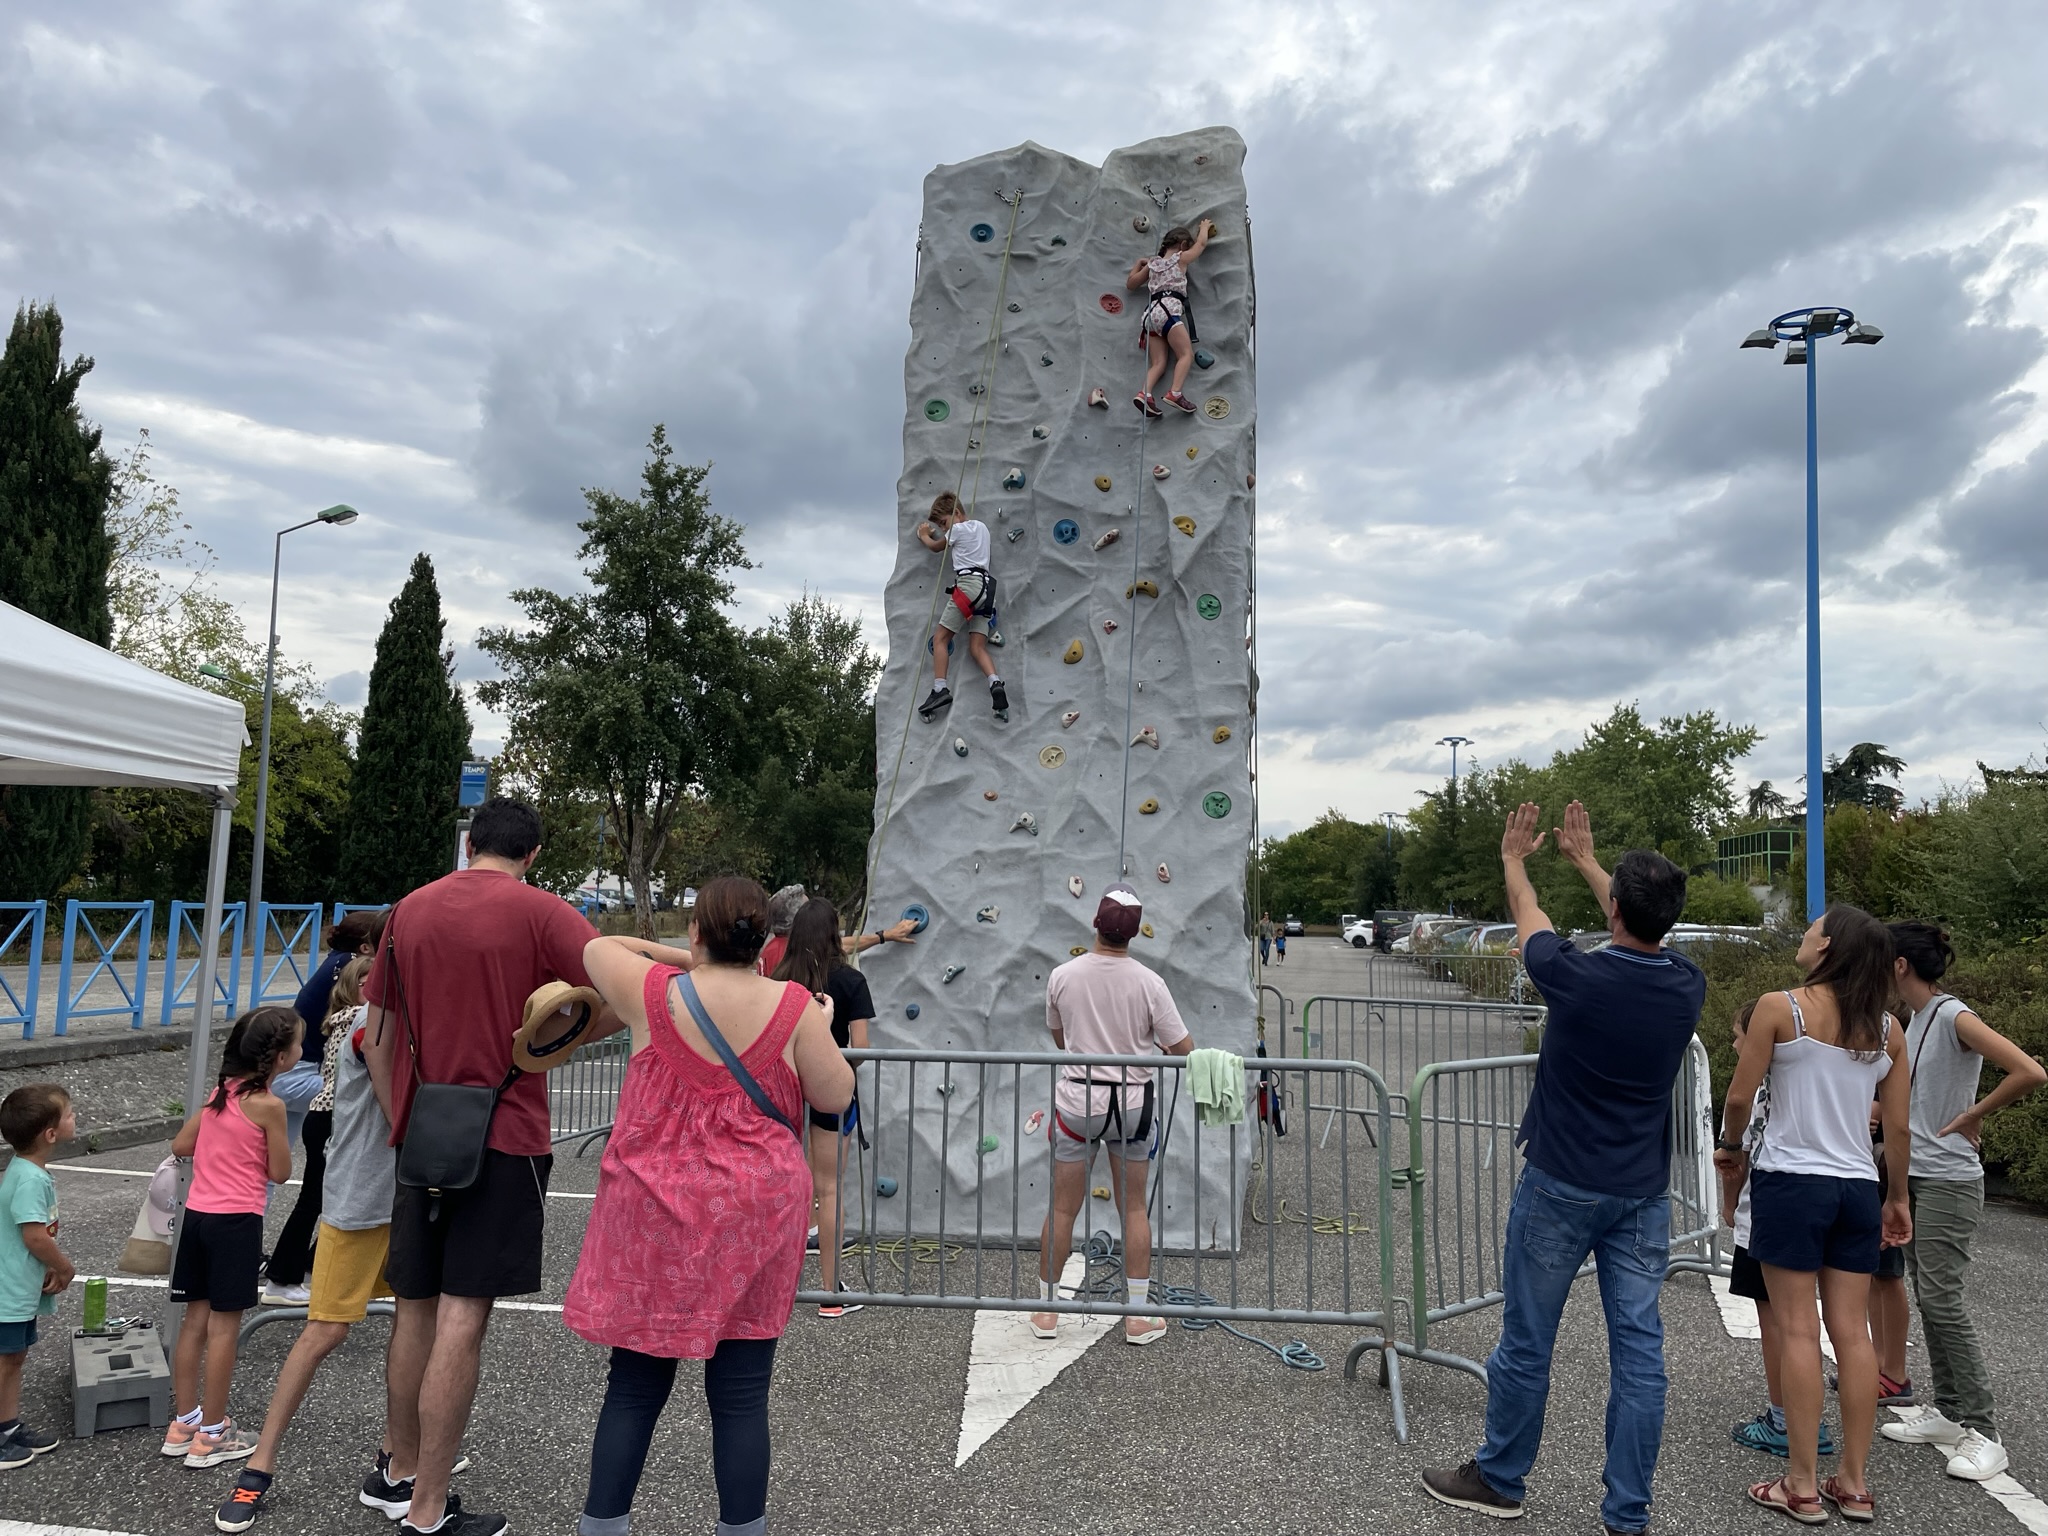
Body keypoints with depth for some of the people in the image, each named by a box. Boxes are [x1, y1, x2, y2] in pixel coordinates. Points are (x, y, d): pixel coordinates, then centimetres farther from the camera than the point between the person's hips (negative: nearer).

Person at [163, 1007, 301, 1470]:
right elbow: (279, 1172, -8)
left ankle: (183, 1423, 24)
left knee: (196, 1318, 15)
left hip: (197, 1214, 7)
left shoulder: (221, 1091, 7)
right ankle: (211, 1435, 10)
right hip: (236, 1221, -7)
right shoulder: (268, 1105, -15)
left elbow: (180, 1145, 14)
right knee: (224, 1326, 2)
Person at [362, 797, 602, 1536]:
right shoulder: (539, 912, -9)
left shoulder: (410, 909, 8)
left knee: (416, 1305, 17)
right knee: (462, 1318, -1)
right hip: (504, 1136, -5)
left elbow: (376, 1036, 12)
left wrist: (398, 1123, 16)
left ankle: (399, 1471, 33)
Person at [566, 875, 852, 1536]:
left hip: (656, 1215, 1)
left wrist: (683, 958, 14)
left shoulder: (653, 991, -6)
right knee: (742, 1396, 7)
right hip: (753, 1220, -1)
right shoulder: (792, 1005, -8)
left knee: (633, 1389, 12)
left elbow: (596, 947, 13)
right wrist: (823, 1030, 14)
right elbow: (837, 1097, -1)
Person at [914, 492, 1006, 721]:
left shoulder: (957, 529, 1)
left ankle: (940, 689, -16)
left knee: (940, 638, -3)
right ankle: (996, 684, -25)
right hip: (986, 587, 8)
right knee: (977, 647, -1)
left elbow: (936, 547, 19)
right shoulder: (982, 526, 24)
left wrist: (924, 536, 38)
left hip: (968, 583, -8)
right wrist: (934, 531, 36)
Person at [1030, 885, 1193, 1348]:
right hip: (1134, 1102, 0)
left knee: (1062, 1208, 10)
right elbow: (1183, 1050, -7)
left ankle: (1045, 1309, 22)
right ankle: (1139, 1316, 19)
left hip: (1077, 1097, 1)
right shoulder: (1148, 983, -12)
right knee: (1134, 1208, 12)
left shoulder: (1062, 976, -7)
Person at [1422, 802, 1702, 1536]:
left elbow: (1528, 918, 5)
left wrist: (1513, 859, 25)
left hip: (1561, 1188, -4)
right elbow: (1645, 936, 18)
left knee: (1525, 1343, 9)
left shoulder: (1577, 976, -17)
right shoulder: (1687, 987, -4)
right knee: (1638, 1351, 8)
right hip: (1644, 1195, 4)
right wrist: (1586, 860, 30)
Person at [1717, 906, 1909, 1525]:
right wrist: (1898, 1197, 22)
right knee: (1852, 1332, 10)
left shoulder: (1780, 1007, -10)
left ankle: (1802, 1486, 6)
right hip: (1857, 1189, 5)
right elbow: (1898, 1128, 8)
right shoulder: (1887, 1029, 4)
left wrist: (1729, 1146, 13)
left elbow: (1739, 1097, -7)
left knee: (1798, 1330, 1)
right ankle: (1854, 1482, 18)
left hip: (1790, 1179, -5)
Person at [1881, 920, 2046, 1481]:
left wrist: (1974, 1116, -18)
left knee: (1942, 1302, -8)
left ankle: (1982, 1434, 0)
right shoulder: (1916, 1021, 10)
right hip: (1914, 1178, 9)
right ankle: (1948, 1409, 22)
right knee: (1928, 1299, 13)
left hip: (1949, 1183, -9)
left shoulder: (1955, 1018, -16)